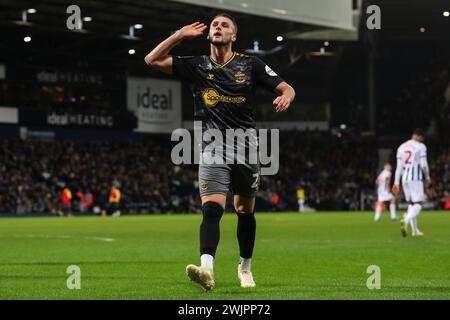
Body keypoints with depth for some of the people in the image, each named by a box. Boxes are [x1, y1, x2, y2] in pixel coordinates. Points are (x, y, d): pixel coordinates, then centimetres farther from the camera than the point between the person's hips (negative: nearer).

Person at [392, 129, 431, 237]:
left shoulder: (401, 147, 12)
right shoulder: (420, 147, -3)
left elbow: (399, 166, 9)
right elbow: (424, 165, -7)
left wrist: (396, 182, 8)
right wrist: (427, 177, 8)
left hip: (405, 178, 6)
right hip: (416, 178, -6)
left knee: (411, 203, 16)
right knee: (418, 203, -4)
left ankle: (415, 230, 14)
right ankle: (406, 220, -31)